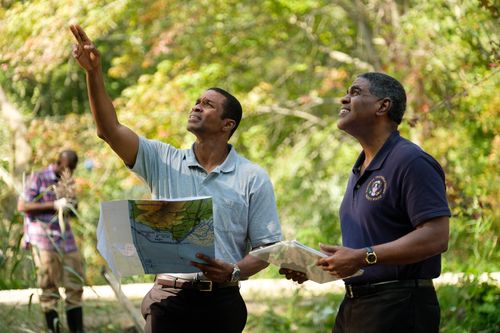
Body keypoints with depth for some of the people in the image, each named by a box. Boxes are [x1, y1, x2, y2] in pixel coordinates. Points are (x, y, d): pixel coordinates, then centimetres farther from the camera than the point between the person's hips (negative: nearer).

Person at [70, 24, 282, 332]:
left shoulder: (253, 178, 3)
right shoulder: (164, 161, 8)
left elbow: (267, 246, 1)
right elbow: (111, 130, -3)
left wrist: (234, 272, -18)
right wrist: (94, 74, -13)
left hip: (221, 301, -1)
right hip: (168, 298, 1)